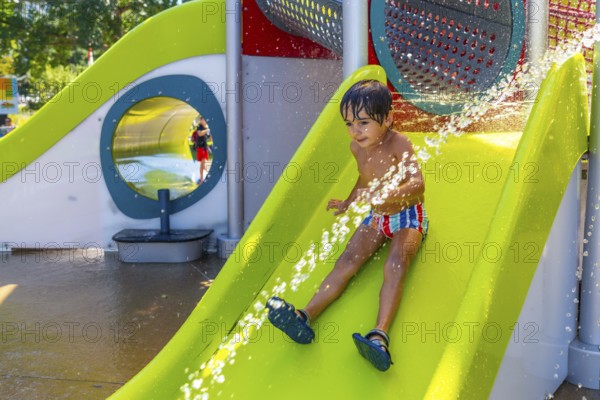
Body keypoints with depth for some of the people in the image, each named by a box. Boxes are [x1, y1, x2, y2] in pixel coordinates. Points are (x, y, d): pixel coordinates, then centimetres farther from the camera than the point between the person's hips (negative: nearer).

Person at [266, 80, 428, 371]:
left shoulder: (398, 144, -21)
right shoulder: (357, 146, -1)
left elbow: (417, 184, -35)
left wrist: (386, 195, -52)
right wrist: (348, 203, 25)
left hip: (408, 216, -5)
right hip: (376, 217, 5)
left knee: (395, 266, -28)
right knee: (347, 261, -12)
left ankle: (380, 336, -42)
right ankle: (305, 317, -27)